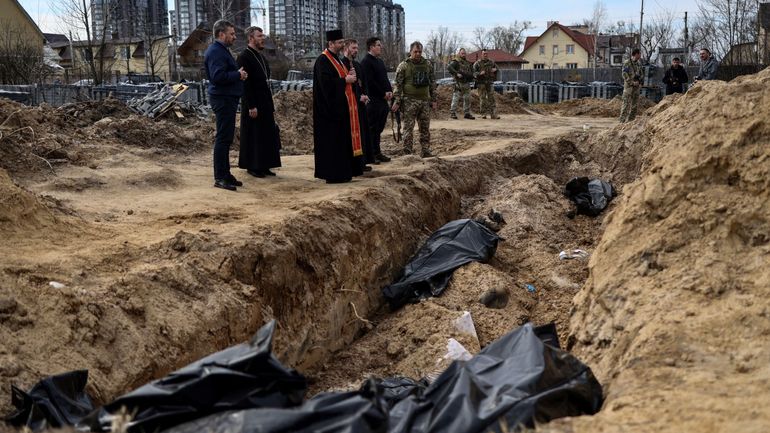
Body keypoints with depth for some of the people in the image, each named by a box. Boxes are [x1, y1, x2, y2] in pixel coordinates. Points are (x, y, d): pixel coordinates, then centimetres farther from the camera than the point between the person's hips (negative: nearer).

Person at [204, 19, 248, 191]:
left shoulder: (221, 50, 18)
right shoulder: (216, 52, -15)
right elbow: (218, 77, -26)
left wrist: (239, 74, 6)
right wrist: (238, 75, -16)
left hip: (227, 99, 11)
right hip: (223, 100, -11)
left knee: (226, 138, 14)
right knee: (223, 138, -7)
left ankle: (225, 174, 22)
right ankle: (220, 178, -3)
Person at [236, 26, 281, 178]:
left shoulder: (261, 57, 15)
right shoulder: (244, 57, -12)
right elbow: (245, 84, -17)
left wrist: (271, 105, 15)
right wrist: (251, 106, -21)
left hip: (266, 103, 8)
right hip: (253, 104, -8)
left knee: (266, 135, 10)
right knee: (253, 135, -1)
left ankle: (263, 166, 17)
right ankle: (252, 166, 8)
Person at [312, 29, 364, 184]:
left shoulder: (335, 59, 17)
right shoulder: (323, 60, -13)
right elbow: (326, 82, -24)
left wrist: (349, 75, 3)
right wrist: (345, 80, -15)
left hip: (340, 106, 10)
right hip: (331, 107, -10)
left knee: (343, 139, 11)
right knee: (333, 140, -7)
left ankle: (343, 170, 17)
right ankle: (334, 173, -3)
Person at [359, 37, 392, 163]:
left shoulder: (380, 61, 18)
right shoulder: (366, 61, -11)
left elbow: (385, 79, 21)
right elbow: (370, 82, -18)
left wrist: (390, 91, 3)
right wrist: (383, 94, -13)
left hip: (383, 100, 9)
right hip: (373, 101, -9)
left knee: (379, 128, 12)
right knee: (372, 128, -3)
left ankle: (377, 153, 19)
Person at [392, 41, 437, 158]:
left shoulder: (428, 65, 10)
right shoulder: (403, 66, -2)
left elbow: (432, 83, 14)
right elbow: (398, 85, -4)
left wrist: (433, 99, 9)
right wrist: (397, 101, -10)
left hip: (425, 100, 4)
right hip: (409, 101, -4)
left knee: (425, 128, 9)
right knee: (408, 128, -3)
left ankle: (425, 151, 18)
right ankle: (407, 153, 2)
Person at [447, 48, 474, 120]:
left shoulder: (468, 62, 18)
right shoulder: (456, 61, -4)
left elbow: (471, 71, 29)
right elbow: (449, 67, -21)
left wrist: (471, 76, 9)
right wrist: (456, 73, -26)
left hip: (467, 83, 7)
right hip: (459, 83, -7)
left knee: (467, 99, 8)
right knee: (456, 98, -6)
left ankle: (467, 113, 14)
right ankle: (452, 113, -1)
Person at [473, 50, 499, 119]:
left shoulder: (491, 62, 10)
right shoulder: (477, 63, -2)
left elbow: (496, 68, 25)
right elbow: (474, 72, -8)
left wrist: (495, 69, 1)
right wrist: (480, 73, -26)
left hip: (489, 83, 3)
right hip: (481, 83, -3)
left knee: (491, 98, -1)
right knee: (483, 99, -2)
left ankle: (493, 114, -1)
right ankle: (483, 114, 5)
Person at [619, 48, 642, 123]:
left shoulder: (638, 64, 15)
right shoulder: (627, 63, -7)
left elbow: (640, 75, 22)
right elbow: (625, 75, -13)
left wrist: (639, 82, 4)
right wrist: (632, 83, -17)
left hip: (636, 87, 7)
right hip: (629, 86, -7)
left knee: (634, 105, 7)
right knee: (626, 104, -10)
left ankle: (631, 120, 14)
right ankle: (622, 121, -9)